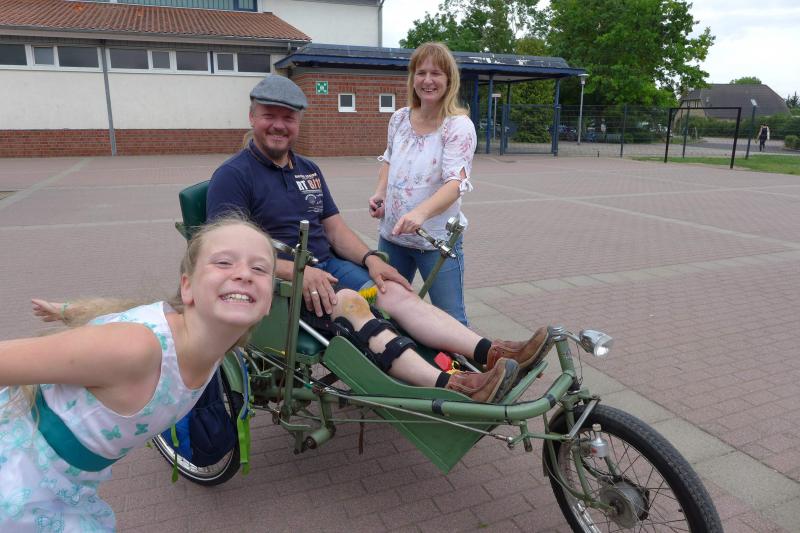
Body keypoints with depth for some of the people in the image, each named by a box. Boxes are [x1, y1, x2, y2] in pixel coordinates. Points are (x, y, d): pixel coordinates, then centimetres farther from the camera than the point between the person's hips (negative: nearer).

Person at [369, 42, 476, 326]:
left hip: (437, 239, -5)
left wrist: (420, 212, -43)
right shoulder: (399, 118, 4)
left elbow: (455, 183, -25)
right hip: (392, 234, 6)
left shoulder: (459, 126, -13)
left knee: (451, 320, -2)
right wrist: (380, 193, 2)